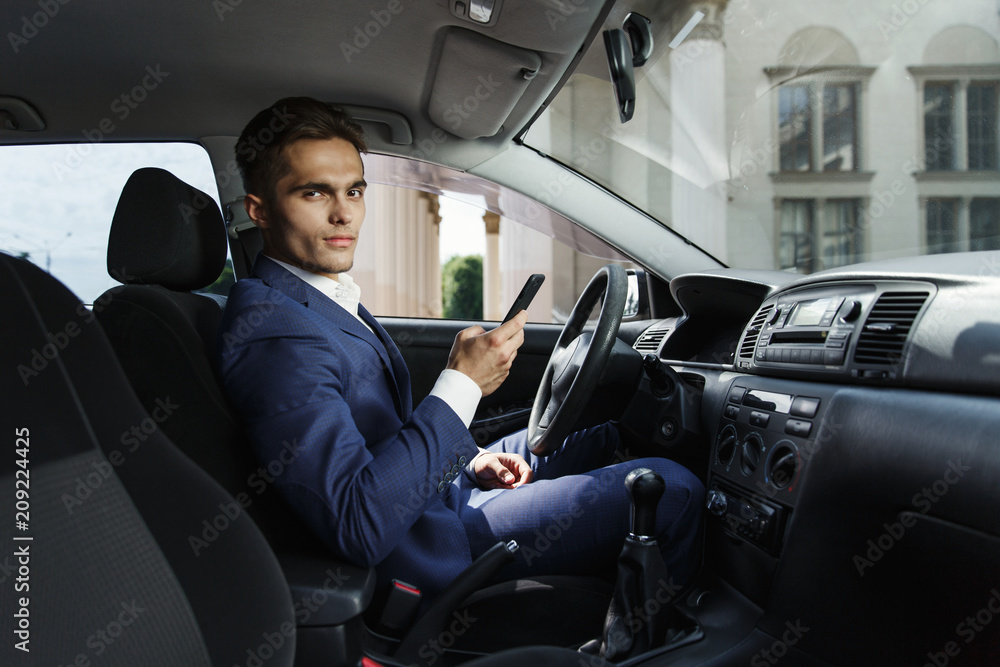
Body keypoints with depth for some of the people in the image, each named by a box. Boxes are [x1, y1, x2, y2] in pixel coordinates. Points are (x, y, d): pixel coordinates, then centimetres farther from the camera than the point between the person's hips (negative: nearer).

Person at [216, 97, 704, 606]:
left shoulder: (330, 298, 7)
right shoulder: (270, 331, -26)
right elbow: (360, 528, -32)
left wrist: (469, 459, 2)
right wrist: (462, 385, -29)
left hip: (439, 488, 10)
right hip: (433, 550, -10)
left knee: (607, 436, 19)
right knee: (671, 488, -11)